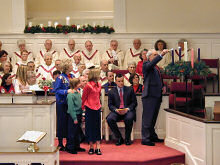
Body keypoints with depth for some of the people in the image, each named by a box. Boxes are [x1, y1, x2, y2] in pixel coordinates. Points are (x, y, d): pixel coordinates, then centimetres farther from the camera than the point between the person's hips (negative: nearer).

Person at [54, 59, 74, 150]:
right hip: (62, 103, -6)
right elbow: (56, 90, -14)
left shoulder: (72, 76, 10)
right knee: (62, 122, 0)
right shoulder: (60, 77, -10)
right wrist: (66, 91, -25)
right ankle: (60, 144, 10)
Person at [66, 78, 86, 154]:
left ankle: (77, 146, 27)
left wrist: (81, 115, 13)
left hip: (78, 115, 8)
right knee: (72, 132, 0)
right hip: (73, 116, -8)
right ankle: (70, 148, 10)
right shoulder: (70, 95, -17)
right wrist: (74, 118, -18)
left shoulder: (78, 93, 8)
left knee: (78, 132, 16)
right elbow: (71, 108, -17)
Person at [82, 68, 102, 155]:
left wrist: (98, 104, 14)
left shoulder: (99, 85, 8)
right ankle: (91, 147, 12)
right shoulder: (88, 85, -12)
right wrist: (83, 107, 0)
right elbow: (84, 97, -5)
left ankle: (98, 147, 8)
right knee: (90, 127, 3)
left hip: (97, 108, 6)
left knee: (97, 127, 5)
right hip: (90, 108, -6)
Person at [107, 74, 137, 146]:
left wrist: (128, 109, -13)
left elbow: (134, 102, 6)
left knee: (129, 118, -35)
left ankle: (127, 138, -11)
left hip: (128, 111, -1)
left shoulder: (130, 90, 9)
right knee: (109, 119, -29)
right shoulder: (111, 92, 10)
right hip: (116, 111, 1)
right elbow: (110, 105, 6)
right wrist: (116, 110, -15)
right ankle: (119, 138, -10)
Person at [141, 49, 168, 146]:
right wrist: (161, 55, -36)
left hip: (157, 95, 9)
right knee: (148, 117, -7)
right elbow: (152, 63, -27)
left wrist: (162, 86, 13)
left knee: (153, 117, 15)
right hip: (150, 95, -9)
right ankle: (145, 138, -5)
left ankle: (152, 136, 25)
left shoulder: (156, 67, 22)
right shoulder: (146, 65, -5)